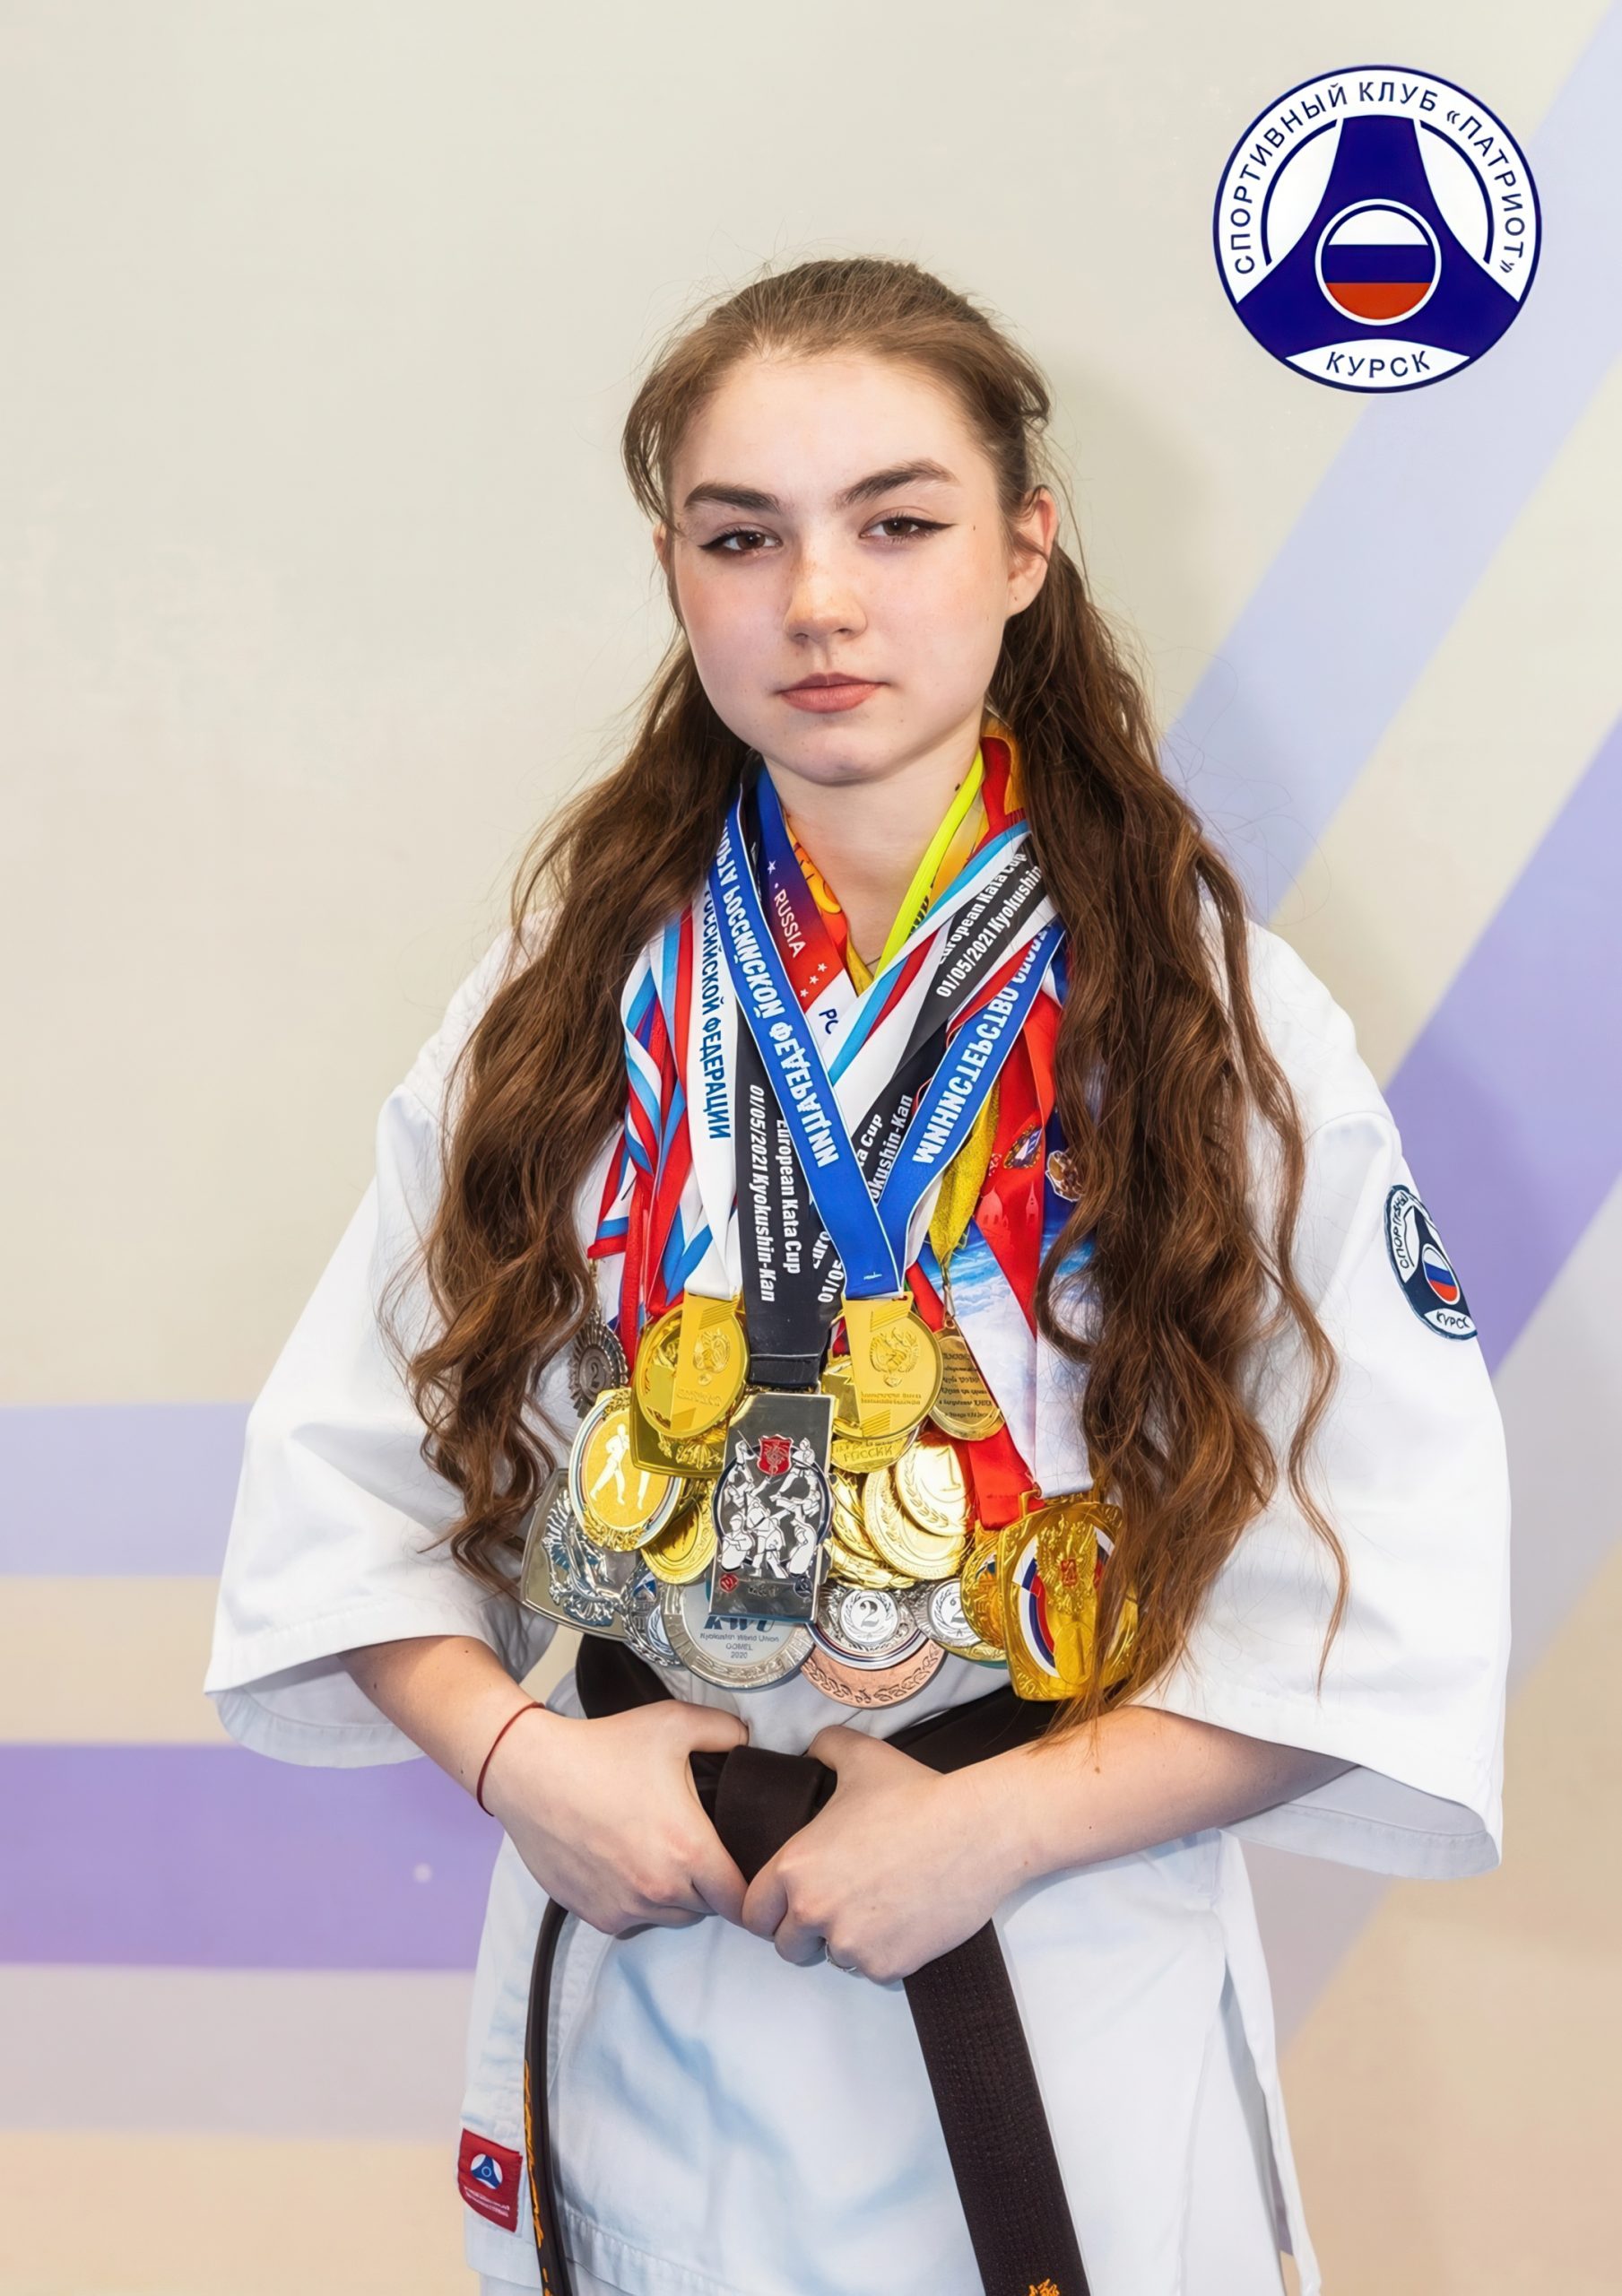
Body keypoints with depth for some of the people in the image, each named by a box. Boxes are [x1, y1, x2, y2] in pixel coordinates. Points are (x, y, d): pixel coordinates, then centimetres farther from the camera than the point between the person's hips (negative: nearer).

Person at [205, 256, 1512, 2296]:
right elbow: (338, 1464, 2)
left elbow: (1395, 1579, -9)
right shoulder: (565, 999, -2)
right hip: (639, 2010, 2)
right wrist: (515, 1750, -13)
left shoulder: (1213, 1014, -8)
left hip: (1075, 2034, -1)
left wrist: (1005, 1822, -17)